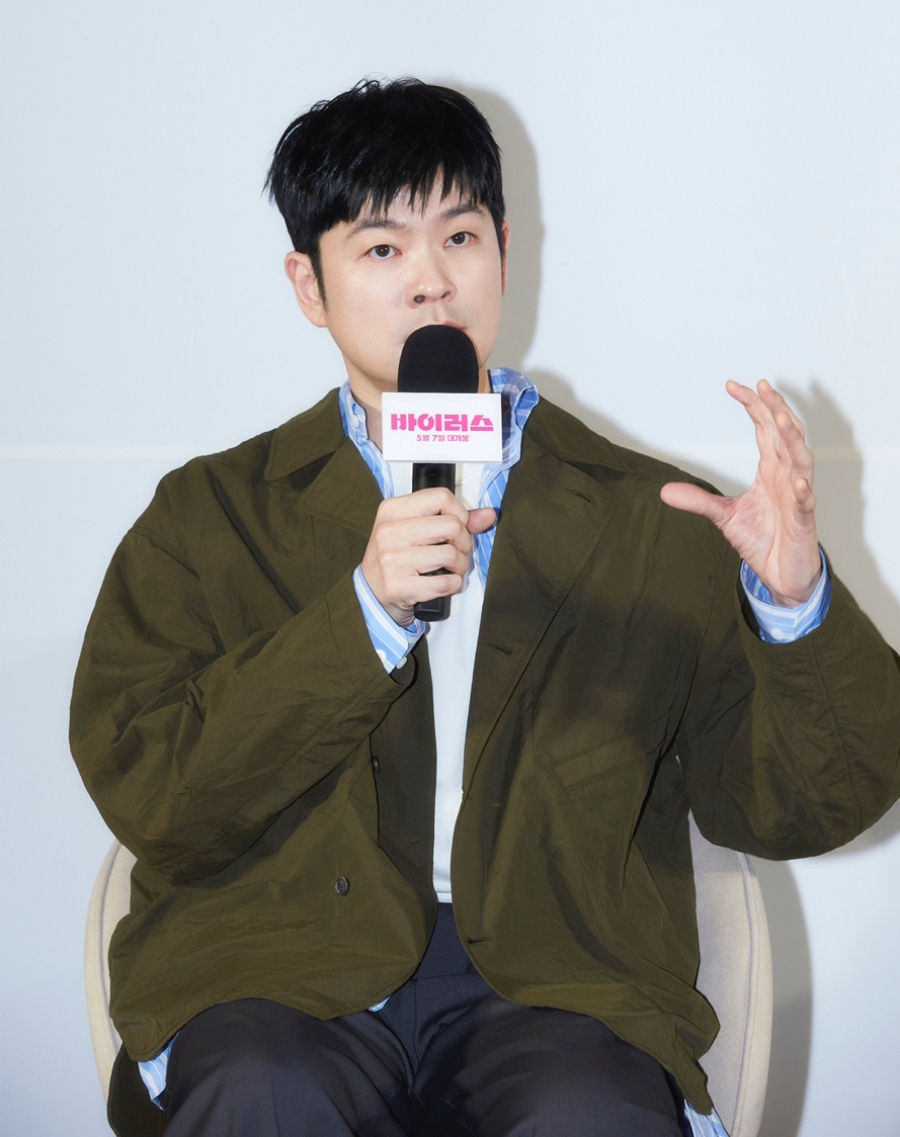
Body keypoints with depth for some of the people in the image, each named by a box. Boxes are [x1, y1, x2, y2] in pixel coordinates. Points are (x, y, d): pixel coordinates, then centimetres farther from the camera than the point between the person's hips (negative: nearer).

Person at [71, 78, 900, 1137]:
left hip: (553, 985, 0)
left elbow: (792, 808, 11)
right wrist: (366, 617, -12)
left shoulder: (651, 522, 14)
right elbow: (146, 799, -1)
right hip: (282, 978, 0)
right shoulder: (210, 517, 13)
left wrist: (794, 603, -8)